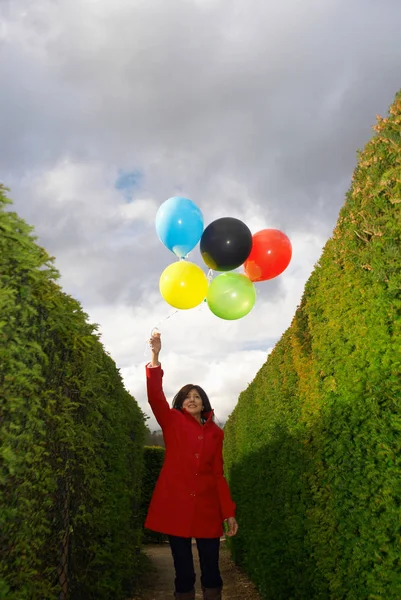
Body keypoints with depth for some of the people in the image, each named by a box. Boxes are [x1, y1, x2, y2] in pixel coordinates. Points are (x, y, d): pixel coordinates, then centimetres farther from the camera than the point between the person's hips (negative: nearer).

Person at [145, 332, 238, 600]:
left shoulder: (215, 432, 9)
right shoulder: (173, 423, 3)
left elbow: (218, 474, 10)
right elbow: (155, 398, -13)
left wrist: (229, 512, 4)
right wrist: (155, 357, -25)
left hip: (207, 508, 2)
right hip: (176, 505, -2)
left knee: (211, 570, 7)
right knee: (183, 572, 6)